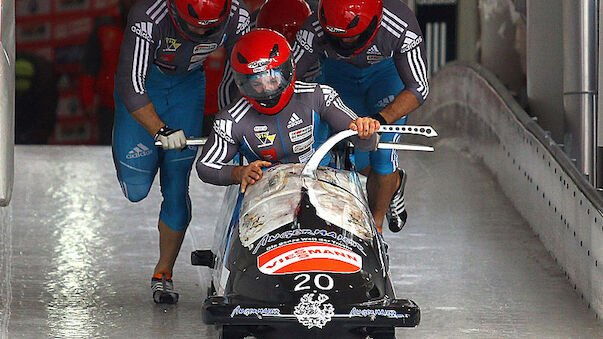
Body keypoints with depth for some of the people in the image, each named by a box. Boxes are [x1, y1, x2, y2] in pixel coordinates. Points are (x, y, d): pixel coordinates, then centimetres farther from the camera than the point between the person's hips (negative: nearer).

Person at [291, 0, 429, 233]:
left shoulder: (402, 27, -40)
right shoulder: (316, 28, -37)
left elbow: (419, 89, -34)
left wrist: (381, 119, -49)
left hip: (388, 70, -2)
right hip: (340, 72, 2)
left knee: (382, 151, -15)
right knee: (357, 158, -2)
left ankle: (376, 224, 6)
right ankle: (394, 183, 32)